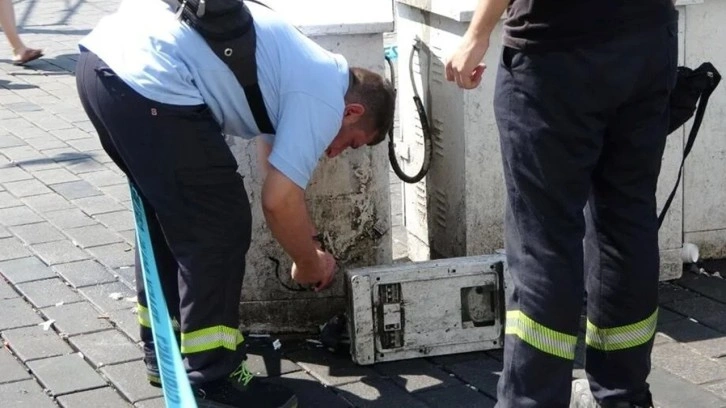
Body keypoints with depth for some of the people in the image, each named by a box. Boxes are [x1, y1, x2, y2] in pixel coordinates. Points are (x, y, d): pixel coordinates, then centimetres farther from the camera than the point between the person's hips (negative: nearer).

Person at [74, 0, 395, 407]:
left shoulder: (303, 69, 27)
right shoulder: (325, 97, 0)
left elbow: (278, 171, 38)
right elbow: (279, 200, -4)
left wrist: (307, 241, 46)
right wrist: (310, 264, 14)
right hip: (149, 79, -10)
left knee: (172, 215, 25)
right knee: (217, 230, 3)